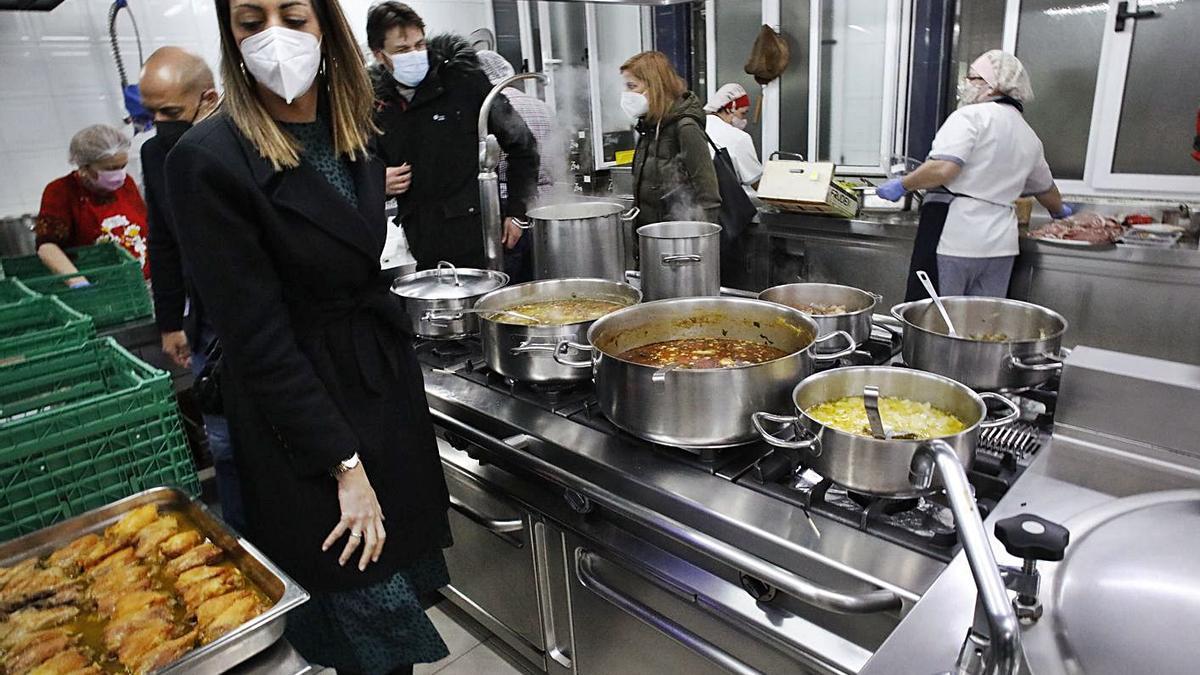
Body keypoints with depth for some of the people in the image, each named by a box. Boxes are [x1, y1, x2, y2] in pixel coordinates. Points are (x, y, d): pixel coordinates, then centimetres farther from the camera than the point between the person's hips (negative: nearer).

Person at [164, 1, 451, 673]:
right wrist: (344, 464, -17)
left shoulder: (354, 137, 4)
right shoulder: (209, 160, -16)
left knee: (407, 578, 19)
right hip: (300, 413, -6)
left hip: (388, 383, 7)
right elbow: (257, 337, -18)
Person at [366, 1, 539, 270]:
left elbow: (522, 145, 0)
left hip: (476, 236, -3)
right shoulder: (375, 103, 7)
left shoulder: (463, 80, -5)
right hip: (421, 246, 4)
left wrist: (516, 212, -3)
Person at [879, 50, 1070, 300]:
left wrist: (901, 185, -4)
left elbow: (943, 170, -19)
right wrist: (1059, 211, 53)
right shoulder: (1029, 137, 20)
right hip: (1000, 244, 8)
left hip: (954, 236, -7)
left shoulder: (971, 116, -5)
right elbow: (1045, 188, 34)